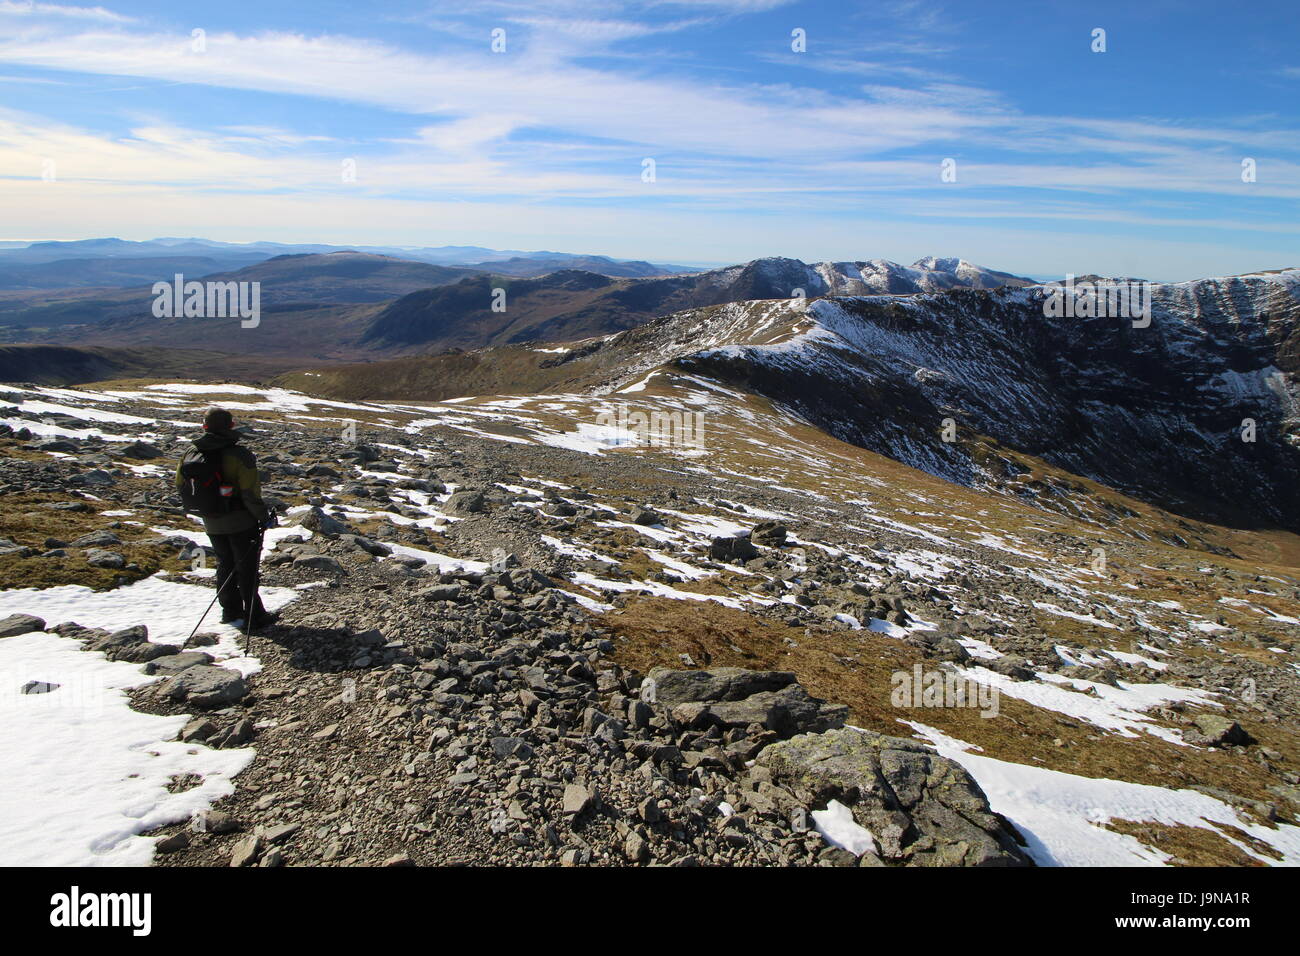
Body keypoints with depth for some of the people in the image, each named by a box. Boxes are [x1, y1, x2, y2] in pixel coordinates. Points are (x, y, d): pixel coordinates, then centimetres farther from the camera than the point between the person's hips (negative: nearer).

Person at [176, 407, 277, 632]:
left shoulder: (190, 455, 0)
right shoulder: (238, 455, -19)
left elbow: (181, 487, 8)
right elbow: (250, 493, -21)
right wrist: (264, 518, -8)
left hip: (212, 524, 5)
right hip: (240, 521, -5)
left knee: (225, 564, 20)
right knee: (247, 567, 5)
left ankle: (231, 612, 29)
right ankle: (253, 617, 10)